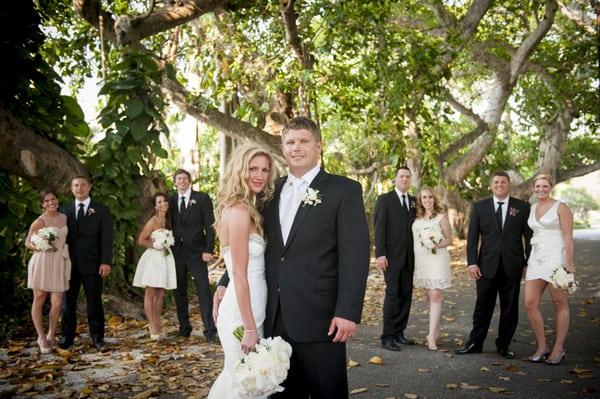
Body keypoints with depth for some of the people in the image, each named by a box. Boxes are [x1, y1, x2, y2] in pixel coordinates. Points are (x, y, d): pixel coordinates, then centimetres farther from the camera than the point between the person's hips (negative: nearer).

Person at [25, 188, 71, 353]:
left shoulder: (64, 218, 10)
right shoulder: (39, 222, -7)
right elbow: (28, 242, -3)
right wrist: (40, 247, -20)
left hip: (59, 263, 4)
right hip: (42, 262, -4)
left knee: (57, 303, -1)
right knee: (39, 300, 6)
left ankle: (51, 335, 17)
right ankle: (41, 336, 19)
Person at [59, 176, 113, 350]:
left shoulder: (101, 210, 4)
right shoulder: (65, 210, 11)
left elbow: (106, 238, -1)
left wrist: (106, 262, -10)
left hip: (92, 263, -2)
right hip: (70, 263, 2)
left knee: (94, 301, 3)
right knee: (68, 300, 7)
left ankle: (97, 336, 12)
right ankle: (67, 336, 17)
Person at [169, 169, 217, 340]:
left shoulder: (202, 198, -1)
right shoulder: (171, 201, 9)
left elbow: (210, 225, -4)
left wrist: (208, 250, -11)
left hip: (196, 252, -4)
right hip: (176, 252, 4)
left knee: (204, 291, -7)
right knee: (179, 292, 10)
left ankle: (210, 329, -3)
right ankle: (184, 327, 20)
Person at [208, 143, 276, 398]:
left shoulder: (245, 209, 11)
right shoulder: (239, 212, -17)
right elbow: (239, 274, -20)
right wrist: (250, 328, -19)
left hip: (248, 310, 9)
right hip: (243, 314, -9)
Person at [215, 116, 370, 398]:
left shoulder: (344, 190, -4)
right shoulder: (272, 190, 12)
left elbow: (355, 254, -10)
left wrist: (348, 311, -16)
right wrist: (225, 283, 7)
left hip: (318, 317, -5)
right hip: (275, 316, 5)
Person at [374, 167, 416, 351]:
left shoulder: (413, 201, 15)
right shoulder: (384, 199, -1)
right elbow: (379, 228, -7)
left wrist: (417, 254, 8)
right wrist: (380, 254, -14)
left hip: (408, 256, 5)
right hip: (391, 256, -5)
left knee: (406, 295, 5)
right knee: (392, 293, -9)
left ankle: (399, 333, 13)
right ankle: (387, 337, -5)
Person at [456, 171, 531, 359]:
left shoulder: (522, 207, 4)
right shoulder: (479, 207, 5)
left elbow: (529, 236, 4)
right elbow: (472, 237, 3)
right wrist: (472, 262, -5)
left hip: (512, 267, 0)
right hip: (487, 266, 0)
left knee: (510, 308, 8)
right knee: (483, 306, 6)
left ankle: (503, 345, 21)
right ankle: (475, 343, 17)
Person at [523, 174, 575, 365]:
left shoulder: (561, 207, -4)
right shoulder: (532, 209, 14)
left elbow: (568, 237, -9)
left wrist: (569, 264, -16)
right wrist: (527, 263, 17)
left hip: (556, 258, -6)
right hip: (536, 259, 6)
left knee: (560, 304, 3)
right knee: (530, 304, -1)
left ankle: (558, 348, 14)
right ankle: (541, 346, 11)